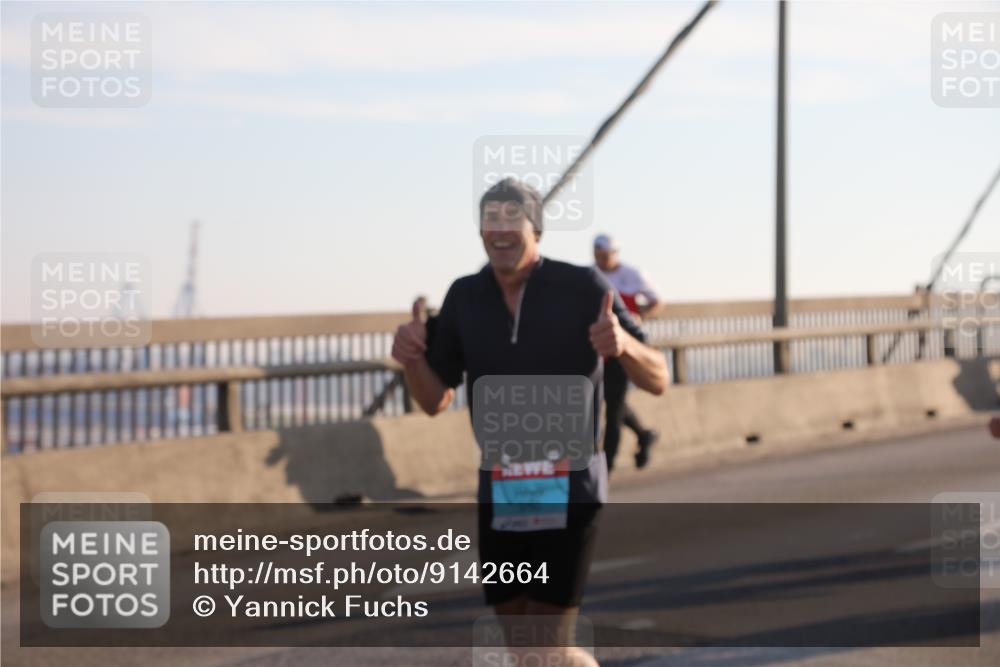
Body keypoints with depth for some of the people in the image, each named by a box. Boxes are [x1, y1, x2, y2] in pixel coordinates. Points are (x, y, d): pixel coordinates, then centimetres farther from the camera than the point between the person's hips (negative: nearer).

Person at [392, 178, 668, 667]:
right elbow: (434, 400, 7)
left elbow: (657, 380, -9)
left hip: (569, 488, -4)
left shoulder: (583, 287, -12)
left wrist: (623, 344, -32)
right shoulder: (465, 297, 0)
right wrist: (410, 359, -15)